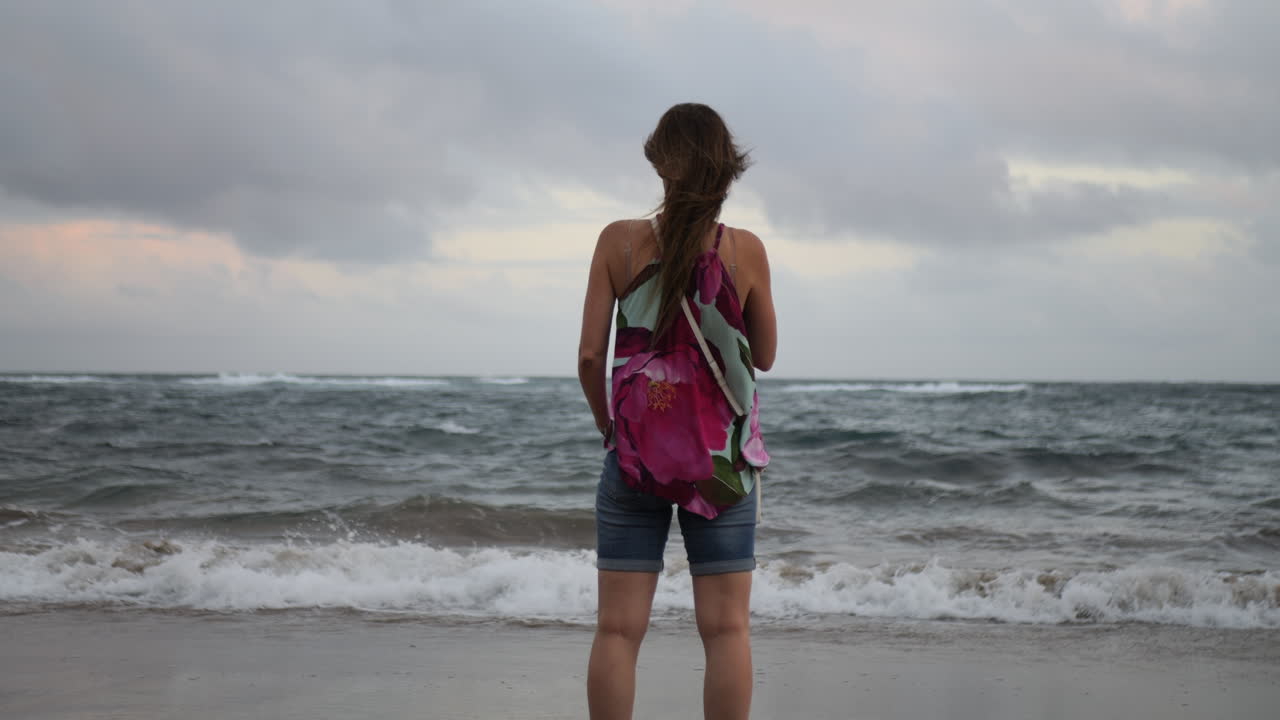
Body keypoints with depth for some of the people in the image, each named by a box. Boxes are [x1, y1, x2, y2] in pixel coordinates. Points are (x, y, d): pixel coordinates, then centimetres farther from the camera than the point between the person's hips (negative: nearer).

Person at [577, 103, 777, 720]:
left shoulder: (619, 241, -5)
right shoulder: (746, 250, -4)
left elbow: (590, 354, -5)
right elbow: (765, 356, 6)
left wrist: (605, 422, 11)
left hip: (635, 451, 0)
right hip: (722, 455, 0)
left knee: (618, 627, 3)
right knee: (726, 627, 5)